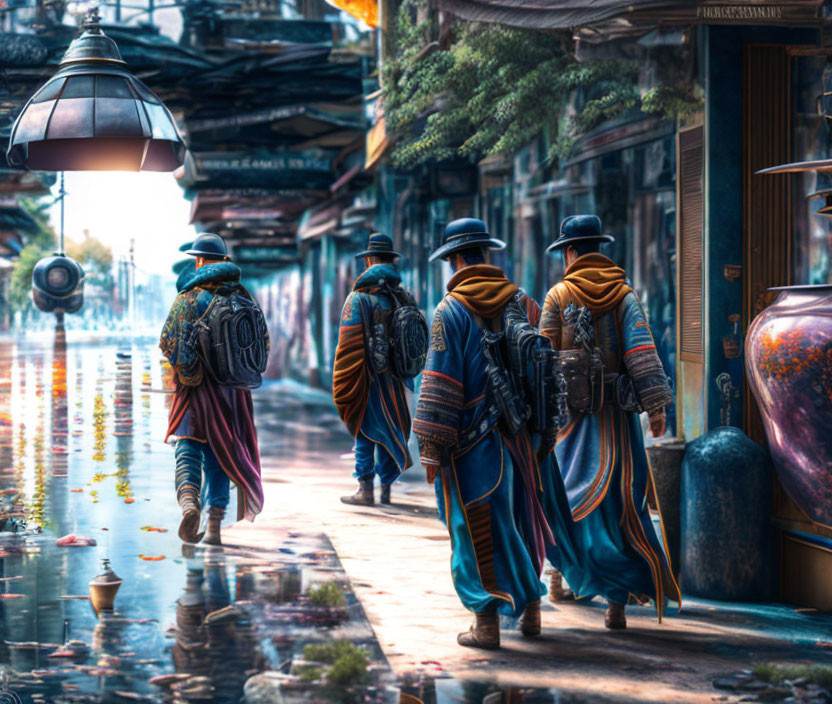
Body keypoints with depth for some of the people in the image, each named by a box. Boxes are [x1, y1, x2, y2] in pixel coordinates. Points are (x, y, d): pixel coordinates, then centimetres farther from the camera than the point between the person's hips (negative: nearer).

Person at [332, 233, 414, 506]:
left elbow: (348, 345, -12)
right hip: (394, 377, 4)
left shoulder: (359, 297, -9)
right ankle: (386, 488, 15)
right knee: (389, 430, 11)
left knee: (364, 431, 2)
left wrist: (342, 384, -9)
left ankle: (365, 489, 1)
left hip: (367, 378, -4)